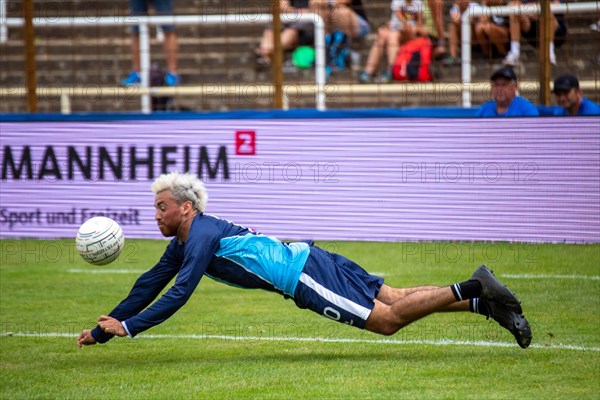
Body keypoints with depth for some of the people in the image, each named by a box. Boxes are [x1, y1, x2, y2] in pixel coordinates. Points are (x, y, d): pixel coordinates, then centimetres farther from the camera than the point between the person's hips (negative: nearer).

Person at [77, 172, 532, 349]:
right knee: (394, 301, 6)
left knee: (388, 319, -15)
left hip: (305, 275, -9)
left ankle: (471, 293, -16)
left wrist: (128, 327, -19)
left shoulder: (201, 237, -13)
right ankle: (479, 295, 2)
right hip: (307, 260, 9)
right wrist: (107, 324, 17)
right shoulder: (184, 241, 15)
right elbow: (151, 283, 21)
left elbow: (178, 295, -21)